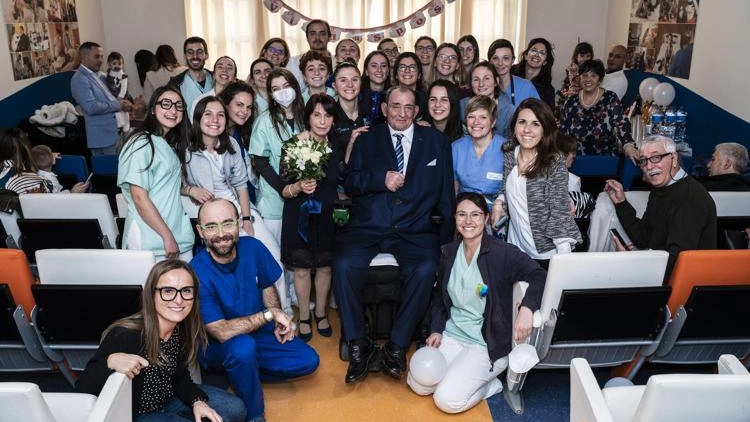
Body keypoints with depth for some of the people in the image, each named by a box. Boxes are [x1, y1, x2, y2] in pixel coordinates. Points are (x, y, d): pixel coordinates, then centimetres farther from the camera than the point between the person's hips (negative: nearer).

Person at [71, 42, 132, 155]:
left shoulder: (96, 75, 16)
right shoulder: (80, 79, -12)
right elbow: (91, 107, -21)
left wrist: (118, 100, 6)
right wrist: (118, 105, -13)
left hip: (113, 132, 9)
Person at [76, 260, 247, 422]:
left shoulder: (183, 329, -10)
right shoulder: (126, 335, -30)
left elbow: (180, 377, 3)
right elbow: (83, 388, -26)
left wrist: (197, 401, -15)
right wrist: (110, 361, -44)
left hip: (169, 399, 7)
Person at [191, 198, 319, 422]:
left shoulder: (252, 247, -15)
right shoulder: (197, 273, -29)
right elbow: (222, 332, -30)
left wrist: (279, 322, -11)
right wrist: (270, 314, -26)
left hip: (258, 332, 5)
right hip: (218, 346, -5)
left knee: (309, 361, -7)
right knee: (243, 347, -37)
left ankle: (241, 375, 5)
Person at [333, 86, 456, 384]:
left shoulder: (436, 141, 15)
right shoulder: (367, 140, 17)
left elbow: (445, 191, 12)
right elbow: (350, 182, 7)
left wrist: (447, 236, 2)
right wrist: (382, 178, -12)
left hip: (415, 230, 0)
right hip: (368, 227, 1)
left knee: (425, 270, -29)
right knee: (344, 266, -26)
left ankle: (397, 346, -12)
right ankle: (358, 344, -8)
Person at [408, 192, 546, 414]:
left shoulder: (502, 252, -15)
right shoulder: (448, 252, 3)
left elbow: (539, 276, -18)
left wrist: (526, 308, -35)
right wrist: (436, 329, 3)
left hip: (488, 344, -6)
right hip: (451, 335, 6)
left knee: (447, 400, -16)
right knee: (418, 385, -6)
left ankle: (488, 384, 11)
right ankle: (459, 372, 18)